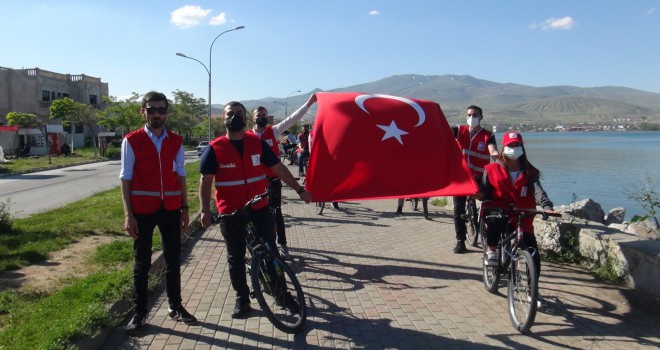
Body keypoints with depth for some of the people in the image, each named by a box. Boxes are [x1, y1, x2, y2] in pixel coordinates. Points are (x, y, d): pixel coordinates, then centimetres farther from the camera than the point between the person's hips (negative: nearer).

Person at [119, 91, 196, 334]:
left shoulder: (176, 142, 5)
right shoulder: (132, 141, -3)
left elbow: (180, 176, 9)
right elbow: (126, 179, -4)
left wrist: (184, 209, 7)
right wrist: (128, 215, -8)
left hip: (170, 209, 3)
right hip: (143, 209, -3)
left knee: (173, 259, 11)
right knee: (142, 262, 7)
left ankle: (175, 307, 26)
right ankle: (139, 312, 19)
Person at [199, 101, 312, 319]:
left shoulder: (257, 143, 0)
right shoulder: (214, 148, -5)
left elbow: (278, 168, 5)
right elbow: (205, 181, -3)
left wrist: (299, 189, 5)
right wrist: (205, 210, -13)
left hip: (260, 209, 2)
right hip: (230, 213, -1)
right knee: (236, 258, 9)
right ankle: (242, 300, 25)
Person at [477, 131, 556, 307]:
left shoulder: (530, 173, 5)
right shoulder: (493, 170, 3)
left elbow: (537, 190, -13)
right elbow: (484, 192, 1)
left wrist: (547, 206, -32)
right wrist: (479, 194, -24)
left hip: (522, 218, 2)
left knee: (533, 254, -5)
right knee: (495, 217, -39)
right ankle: (491, 251, -16)